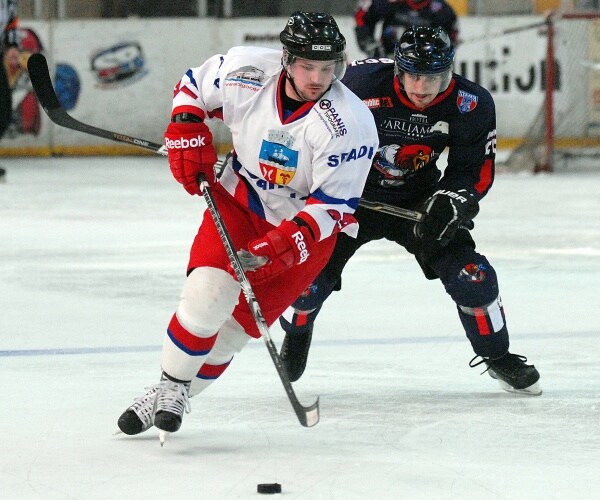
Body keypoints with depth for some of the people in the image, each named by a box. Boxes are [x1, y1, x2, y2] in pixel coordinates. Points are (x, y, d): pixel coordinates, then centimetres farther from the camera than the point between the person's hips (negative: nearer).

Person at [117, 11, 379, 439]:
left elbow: (335, 205, -21)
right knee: (208, 293, -18)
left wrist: (291, 240, -33)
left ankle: (177, 398, 14)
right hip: (239, 198, 2)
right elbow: (193, 87, 3)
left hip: (308, 225, -2)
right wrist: (187, 135, -10)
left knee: (239, 324, -3)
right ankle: (168, 387, 0)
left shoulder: (350, 123, -26)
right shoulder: (247, 72, -19)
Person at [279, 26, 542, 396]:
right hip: (354, 194, -1)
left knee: (471, 275, -11)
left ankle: (498, 357, 15)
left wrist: (450, 202, -26)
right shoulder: (363, 82, -27)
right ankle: (296, 335, 28)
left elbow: (476, 171, -8)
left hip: (419, 199, 1)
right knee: (312, 273, -9)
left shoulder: (471, 106, -20)